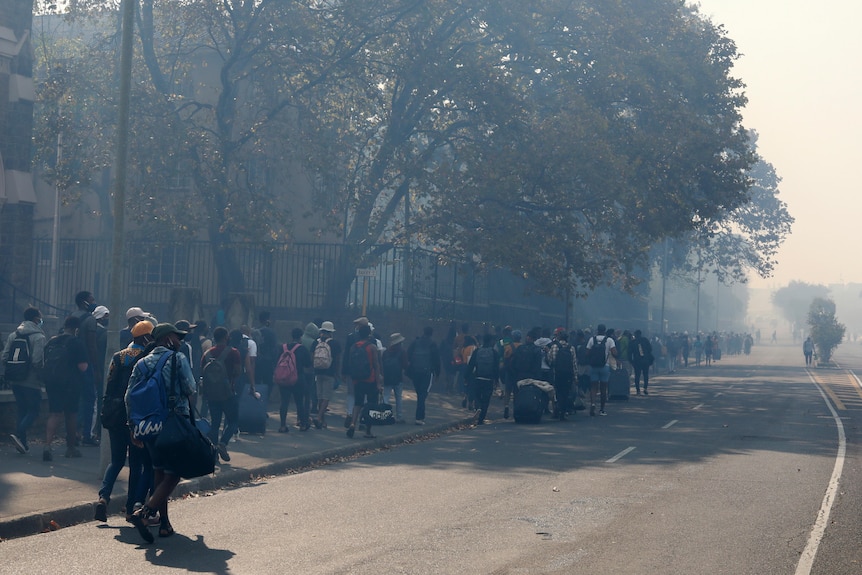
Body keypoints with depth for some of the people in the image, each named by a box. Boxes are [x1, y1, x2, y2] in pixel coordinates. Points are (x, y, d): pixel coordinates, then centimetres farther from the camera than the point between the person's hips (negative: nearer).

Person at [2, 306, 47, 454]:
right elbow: (37, 361, -20)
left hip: (15, 381, 6)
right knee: (34, 410, 3)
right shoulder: (38, 337, -12)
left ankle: (23, 442, 14)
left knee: (22, 410, 14)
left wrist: (10, 374, 15)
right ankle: (19, 434, -16)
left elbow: (4, 358, 3)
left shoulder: (13, 335, 7)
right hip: (32, 382, -6)